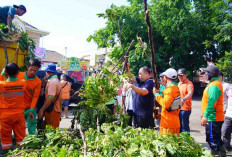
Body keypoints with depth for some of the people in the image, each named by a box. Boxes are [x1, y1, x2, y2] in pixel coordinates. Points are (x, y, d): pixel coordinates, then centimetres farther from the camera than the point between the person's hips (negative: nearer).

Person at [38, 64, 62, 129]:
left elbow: (50, 98, -24)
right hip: (54, 110, 10)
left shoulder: (52, 82, -16)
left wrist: (42, 109, -22)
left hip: (52, 111, -10)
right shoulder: (56, 80, 17)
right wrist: (43, 85, 5)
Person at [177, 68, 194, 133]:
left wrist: (183, 99, -47)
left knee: (184, 126, -4)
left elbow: (190, 93, -30)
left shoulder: (189, 83, -12)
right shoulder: (179, 83, 15)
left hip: (185, 108, -8)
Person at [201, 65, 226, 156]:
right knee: (214, 140, 19)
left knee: (213, 140, -4)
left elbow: (211, 102, -27)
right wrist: (204, 114, 23)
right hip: (214, 118, 11)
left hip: (213, 118, -11)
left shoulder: (214, 86, -18)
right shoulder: (214, 83, 16)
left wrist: (206, 116, -27)